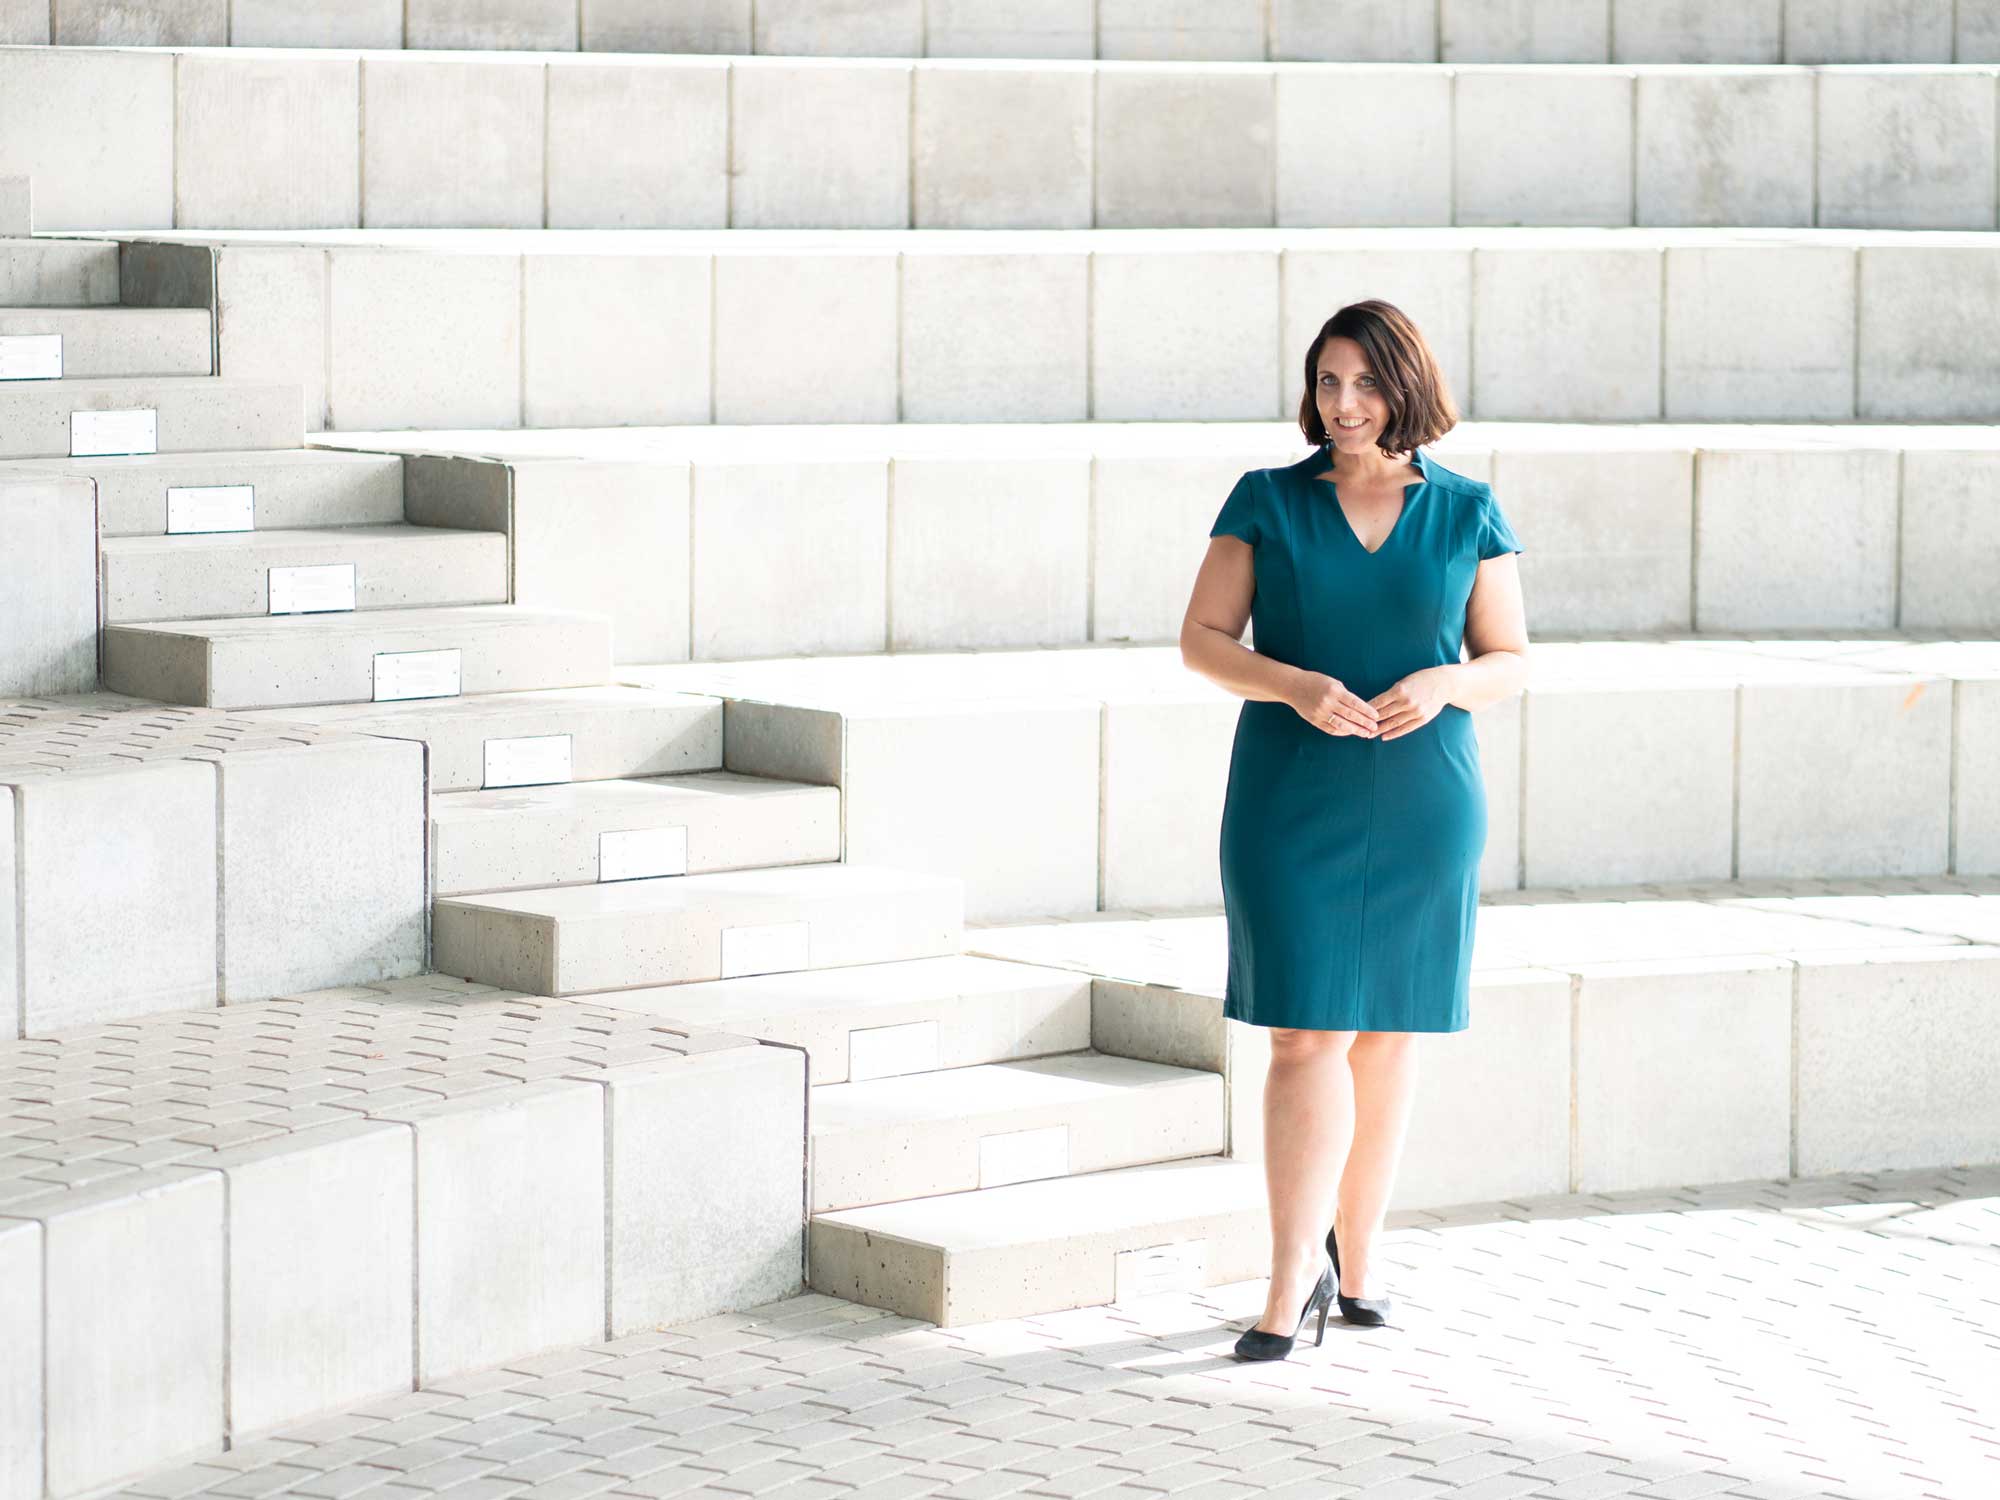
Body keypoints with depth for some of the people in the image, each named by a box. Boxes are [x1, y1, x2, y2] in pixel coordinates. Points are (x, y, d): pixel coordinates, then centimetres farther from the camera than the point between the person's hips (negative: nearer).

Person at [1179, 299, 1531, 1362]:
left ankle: (1353, 1252, 26)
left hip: (1420, 805, 2)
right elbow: (1202, 639, -1)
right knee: (1308, 1034, -9)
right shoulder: (1267, 501, 0)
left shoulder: (1467, 513, 3)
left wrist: (1442, 684, -16)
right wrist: (1298, 686, -19)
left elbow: (1511, 661, 6)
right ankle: (1291, 1287, -7)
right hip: (1291, 799, -2)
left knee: (1388, 1028, 10)